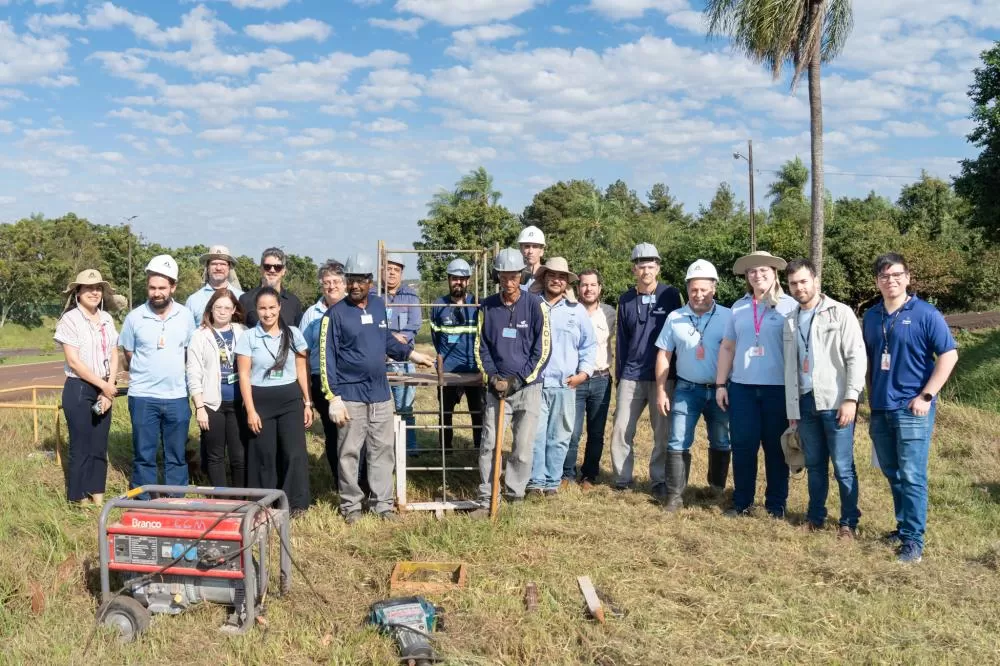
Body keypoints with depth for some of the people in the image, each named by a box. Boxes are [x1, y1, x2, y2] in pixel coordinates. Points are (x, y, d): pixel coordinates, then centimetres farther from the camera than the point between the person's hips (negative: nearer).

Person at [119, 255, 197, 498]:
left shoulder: (186, 316, 0)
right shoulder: (135, 317, -4)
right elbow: (129, 354, 8)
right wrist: (145, 373, 11)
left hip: (177, 397, 1)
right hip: (143, 397, -1)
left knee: (177, 456, 9)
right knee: (144, 455, 7)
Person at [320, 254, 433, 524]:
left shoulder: (379, 305, 6)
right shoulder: (335, 313, -10)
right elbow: (326, 358, -11)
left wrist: (411, 353, 16)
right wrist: (333, 398, -16)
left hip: (380, 393, 5)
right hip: (350, 395, -5)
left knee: (383, 450, 10)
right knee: (349, 453, 4)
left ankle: (383, 502, 19)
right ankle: (351, 505, 17)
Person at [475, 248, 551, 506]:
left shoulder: (534, 305, -4)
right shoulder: (487, 307, 4)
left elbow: (543, 349, -5)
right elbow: (481, 346, 9)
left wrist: (518, 380, -10)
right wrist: (492, 377, -6)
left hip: (528, 387, -2)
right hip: (497, 388, 2)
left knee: (524, 447, 2)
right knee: (489, 444, -3)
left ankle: (515, 495, 17)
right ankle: (485, 498, 6)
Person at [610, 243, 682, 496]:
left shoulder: (671, 295, -1)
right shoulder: (626, 300, 8)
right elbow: (621, 340, 12)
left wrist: (678, 371, -1)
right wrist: (619, 374, 10)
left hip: (664, 375, -2)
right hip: (631, 376, 2)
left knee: (663, 431, 3)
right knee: (621, 428, 1)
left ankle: (659, 480, 16)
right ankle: (622, 477, 14)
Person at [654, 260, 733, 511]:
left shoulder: (728, 317, -4)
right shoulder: (675, 318, 1)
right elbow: (664, 355, 4)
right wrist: (661, 391, -1)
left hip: (720, 390, 0)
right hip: (686, 389, 1)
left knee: (721, 443, 12)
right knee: (678, 443, -2)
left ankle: (718, 490, 29)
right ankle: (675, 495, 4)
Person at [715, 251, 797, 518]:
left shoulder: (789, 305, -1)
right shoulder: (739, 307, 9)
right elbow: (727, 347, 13)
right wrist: (720, 384, 8)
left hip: (778, 388, -3)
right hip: (742, 387, 3)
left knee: (775, 447, 6)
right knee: (742, 446, 6)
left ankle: (776, 504, 16)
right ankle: (742, 502, 17)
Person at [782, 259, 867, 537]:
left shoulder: (840, 313, -3)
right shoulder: (790, 320, 14)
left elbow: (857, 357, -8)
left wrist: (851, 398, -15)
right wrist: (791, 407, 13)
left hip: (835, 401, -5)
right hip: (804, 402, 5)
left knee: (843, 466, 0)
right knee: (814, 464, 13)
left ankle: (849, 522, 12)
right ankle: (815, 516, 25)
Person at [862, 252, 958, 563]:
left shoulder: (925, 314, -7)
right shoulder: (871, 316, 9)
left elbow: (949, 355, -9)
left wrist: (926, 397, -13)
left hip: (912, 409, -5)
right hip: (880, 409, 6)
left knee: (911, 476, -6)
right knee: (892, 474, 14)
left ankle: (913, 539, 1)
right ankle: (904, 526, 28)